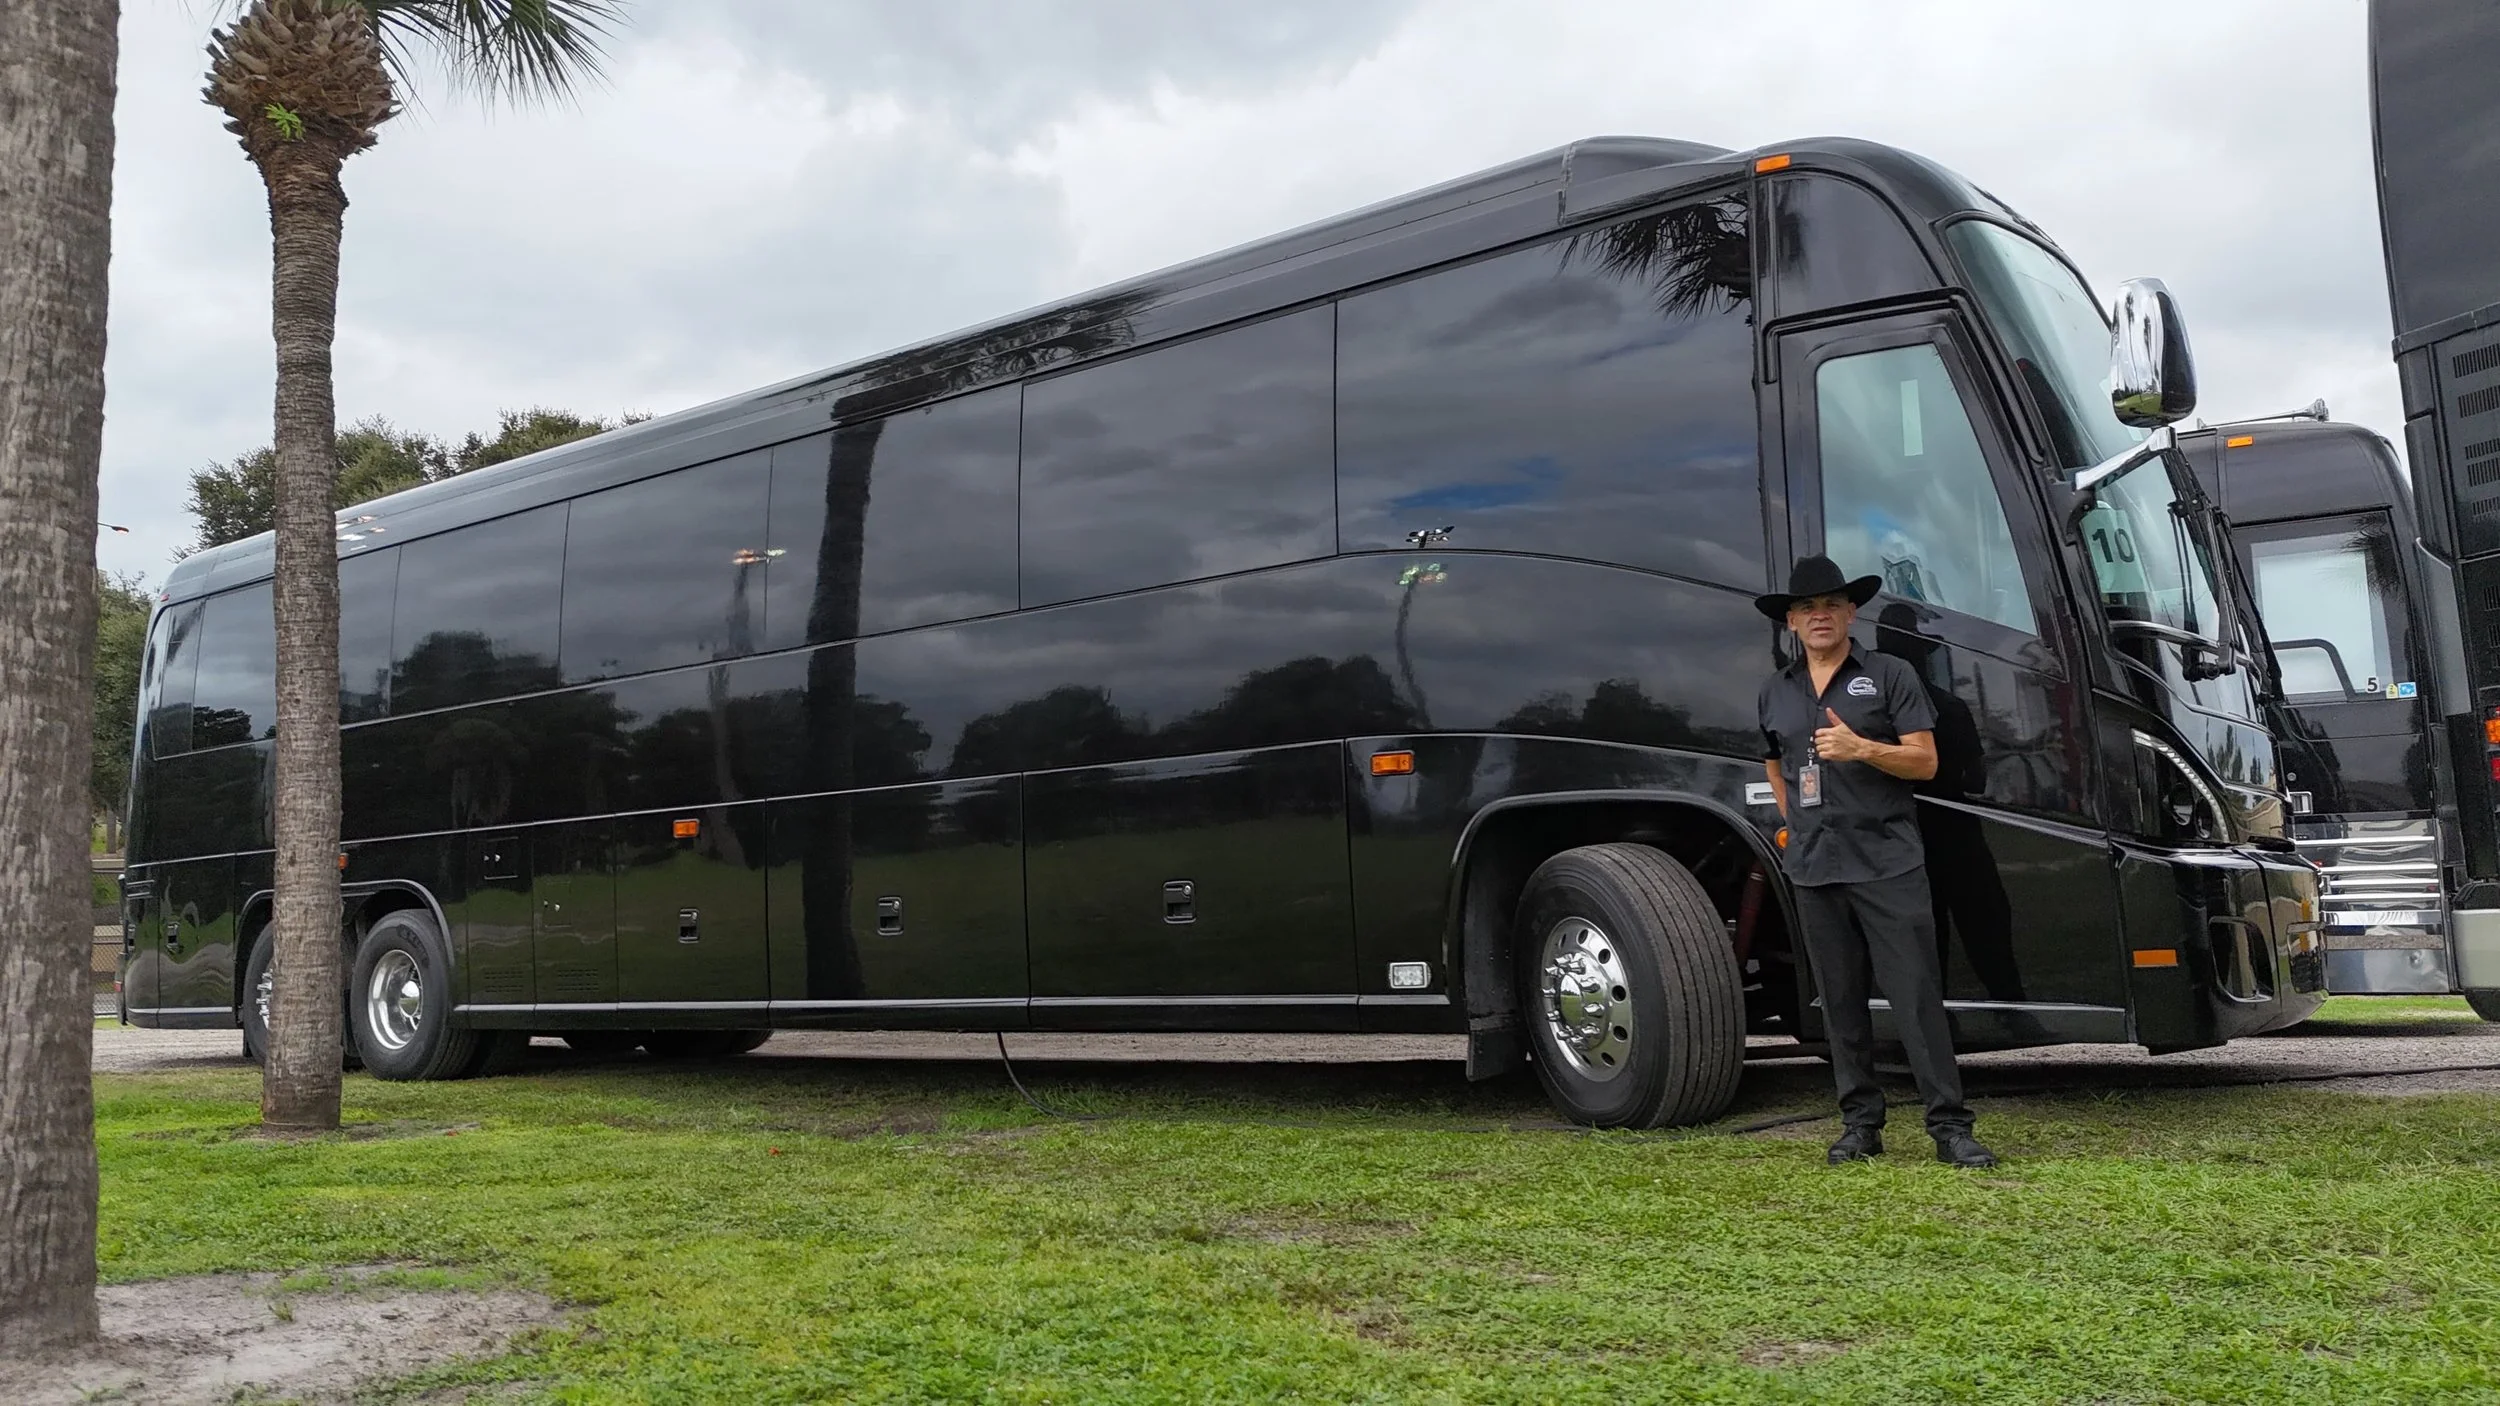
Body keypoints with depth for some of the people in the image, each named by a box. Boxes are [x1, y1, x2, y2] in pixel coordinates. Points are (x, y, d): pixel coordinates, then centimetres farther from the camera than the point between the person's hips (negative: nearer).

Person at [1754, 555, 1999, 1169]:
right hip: (1814, 867, 4)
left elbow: (1925, 761, -3)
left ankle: (1949, 1125, -3)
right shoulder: (1776, 691, 16)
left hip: (1887, 861, -4)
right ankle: (1860, 1122, 15)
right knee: (1840, 999, 7)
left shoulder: (1891, 676, 3)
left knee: (1916, 993, -7)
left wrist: (1861, 748, -18)